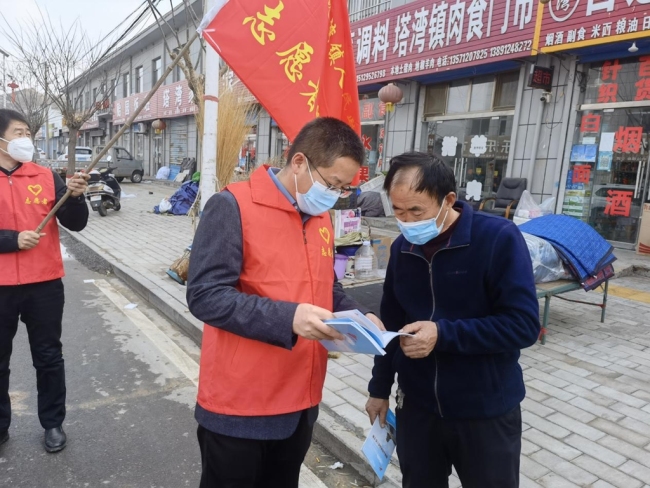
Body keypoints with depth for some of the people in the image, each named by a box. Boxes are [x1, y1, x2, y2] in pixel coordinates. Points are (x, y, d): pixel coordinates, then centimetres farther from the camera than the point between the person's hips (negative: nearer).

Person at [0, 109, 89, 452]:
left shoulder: (46, 177, 1)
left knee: (48, 356, 12)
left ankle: (53, 423, 29)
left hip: (45, 283, 1)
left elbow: (76, 223, -4)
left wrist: (76, 196, -21)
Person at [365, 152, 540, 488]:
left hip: (487, 412, -4)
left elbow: (524, 324, -20)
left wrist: (443, 334, -27)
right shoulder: (402, 248, -1)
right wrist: (380, 388, 12)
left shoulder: (499, 239, -17)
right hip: (416, 406, 4)